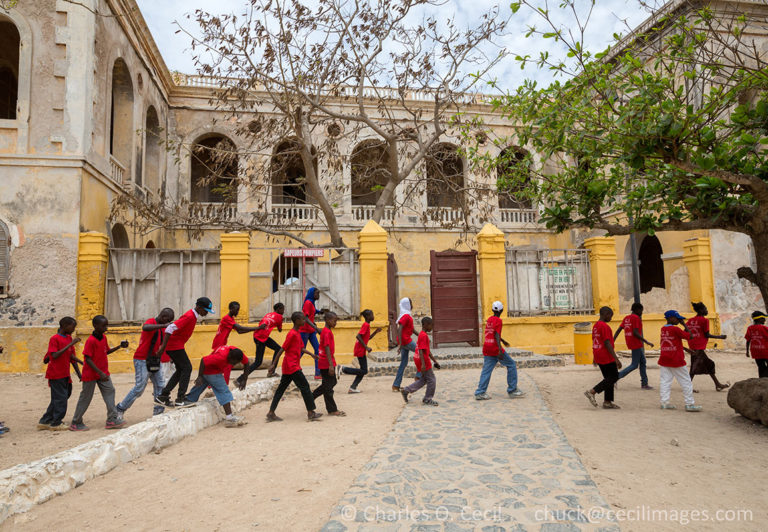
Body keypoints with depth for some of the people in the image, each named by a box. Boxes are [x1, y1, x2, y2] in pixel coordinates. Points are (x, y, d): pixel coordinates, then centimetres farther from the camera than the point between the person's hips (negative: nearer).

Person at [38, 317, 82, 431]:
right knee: (60, 398, -3)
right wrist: (70, 344, -26)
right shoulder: (54, 338, -13)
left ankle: (45, 422, 22)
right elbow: (55, 355, -23)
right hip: (56, 374, -8)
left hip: (65, 374, 8)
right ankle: (56, 424, 8)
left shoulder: (69, 338, 10)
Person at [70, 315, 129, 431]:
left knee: (109, 391, 0)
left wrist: (120, 346, 4)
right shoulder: (91, 340, -21)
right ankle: (76, 423, 21)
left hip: (103, 373, 7)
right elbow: (88, 359, -23)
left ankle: (112, 419, 2)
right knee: (86, 397, 5)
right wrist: (100, 373, -26)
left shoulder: (104, 337, 4)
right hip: (91, 374, -7)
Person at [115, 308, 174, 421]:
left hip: (153, 361, 9)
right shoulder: (151, 321, -15)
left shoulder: (161, 327, 13)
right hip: (142, 360, -9)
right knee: (139, 387, -6)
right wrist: (163, 325, -46)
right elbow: (145, 328, -41)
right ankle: (120, 409, 11)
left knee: (160, 386, 4)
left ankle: (158, 412, 9)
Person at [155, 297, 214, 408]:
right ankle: (180, 399, -5)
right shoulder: (189, 316, -20)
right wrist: (163, 346, -27)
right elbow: (170, 328, -27)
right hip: (175, 346, -10)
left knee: (181, 370, 13)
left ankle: (163, 397, 17)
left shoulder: (193, 315, 11)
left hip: (176, 346, 10)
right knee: (187, 368, -7)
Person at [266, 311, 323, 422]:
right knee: (305, 386, -4)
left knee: (281, 388, 10)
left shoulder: (298, 333, 12)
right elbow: (282, 349, -17)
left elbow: (301, 348, 17)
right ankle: (311, 413, 2)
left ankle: (271, 413, 14)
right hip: (292, 366, -9)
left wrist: (312, 355, 9)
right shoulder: (292, 334, -17)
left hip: (288, 367, 9)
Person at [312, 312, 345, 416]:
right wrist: (331, 365, -25)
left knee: (333, 382, 18)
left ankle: (311, 396, 24)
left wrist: (333, 363, 25)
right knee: (328, 386, 0)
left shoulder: (327, 331, 13)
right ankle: (332, 410, 9)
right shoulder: (327, 332, -18)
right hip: (326, 364, -10)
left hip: (327, 363, 10)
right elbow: (327, 349, -23)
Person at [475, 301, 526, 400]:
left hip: (486, 349, 8)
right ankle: (512, 390, 8)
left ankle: (480, 393, -1)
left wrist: (503, 340, 41)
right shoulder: (498, 321, -9)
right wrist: (500, 350, -26)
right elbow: (496, 336, -19)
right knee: (512, 365, 6)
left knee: (486, 370, 6)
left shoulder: (489, 319, 15)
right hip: (495, 348, -7)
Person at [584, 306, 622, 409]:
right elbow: (607, 344, -22)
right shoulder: (605, 326, -17)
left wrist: (595, 358, 25)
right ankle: (592, 391, -6)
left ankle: (607, 401, 15)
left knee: (609, 378, 14)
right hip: (607, 357, -9)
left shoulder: (595, 326, 12)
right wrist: (616, 359, -21)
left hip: (598, 357, 9)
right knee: (614, 377, 0)